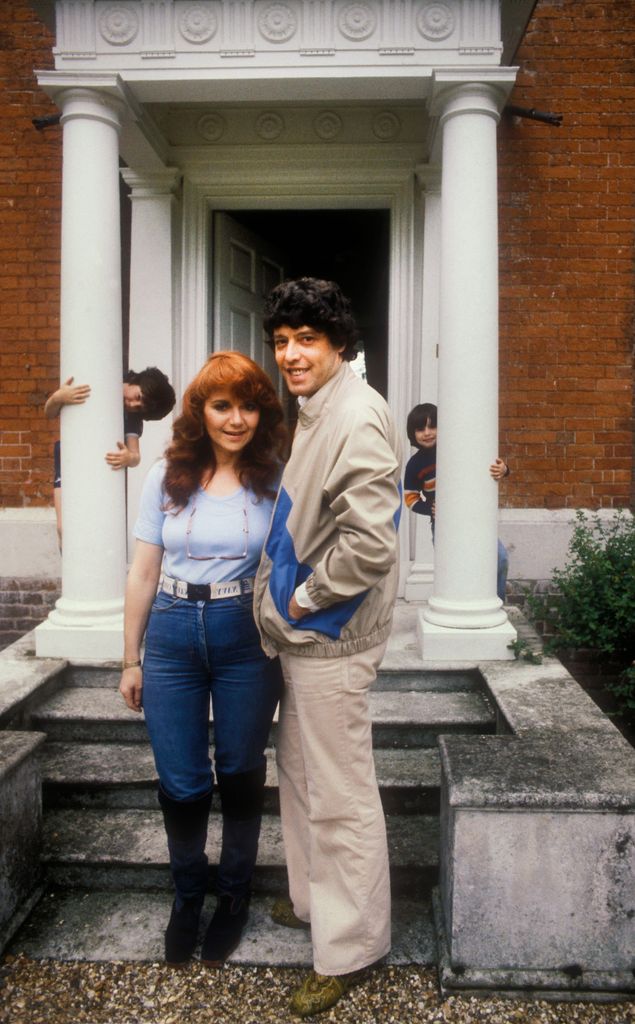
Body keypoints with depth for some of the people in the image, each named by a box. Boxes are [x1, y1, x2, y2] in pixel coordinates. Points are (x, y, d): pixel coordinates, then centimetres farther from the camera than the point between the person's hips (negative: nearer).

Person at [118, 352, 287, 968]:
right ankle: (187, 897, 36)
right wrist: (131, 660, 7)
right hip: (173, 634, 1)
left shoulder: (274, 480, -3)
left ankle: (233, 898, 36)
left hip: (246, 637, -1)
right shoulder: (167, 477, 1)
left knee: (239, 773, 14)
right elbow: (143, 575, 4)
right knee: (180, 782, 10)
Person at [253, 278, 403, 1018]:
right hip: (300, 632, 10)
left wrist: (306, 599, -16)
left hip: (331, 638, -10)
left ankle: (351, 945, 23)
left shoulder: (356, 419, -20)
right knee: (299, 771, 23)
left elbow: (369, 543, -28)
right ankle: (313, 899, 43)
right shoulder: (314, 414, 12)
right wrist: (282, 596, 13)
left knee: (339, 796, 4)